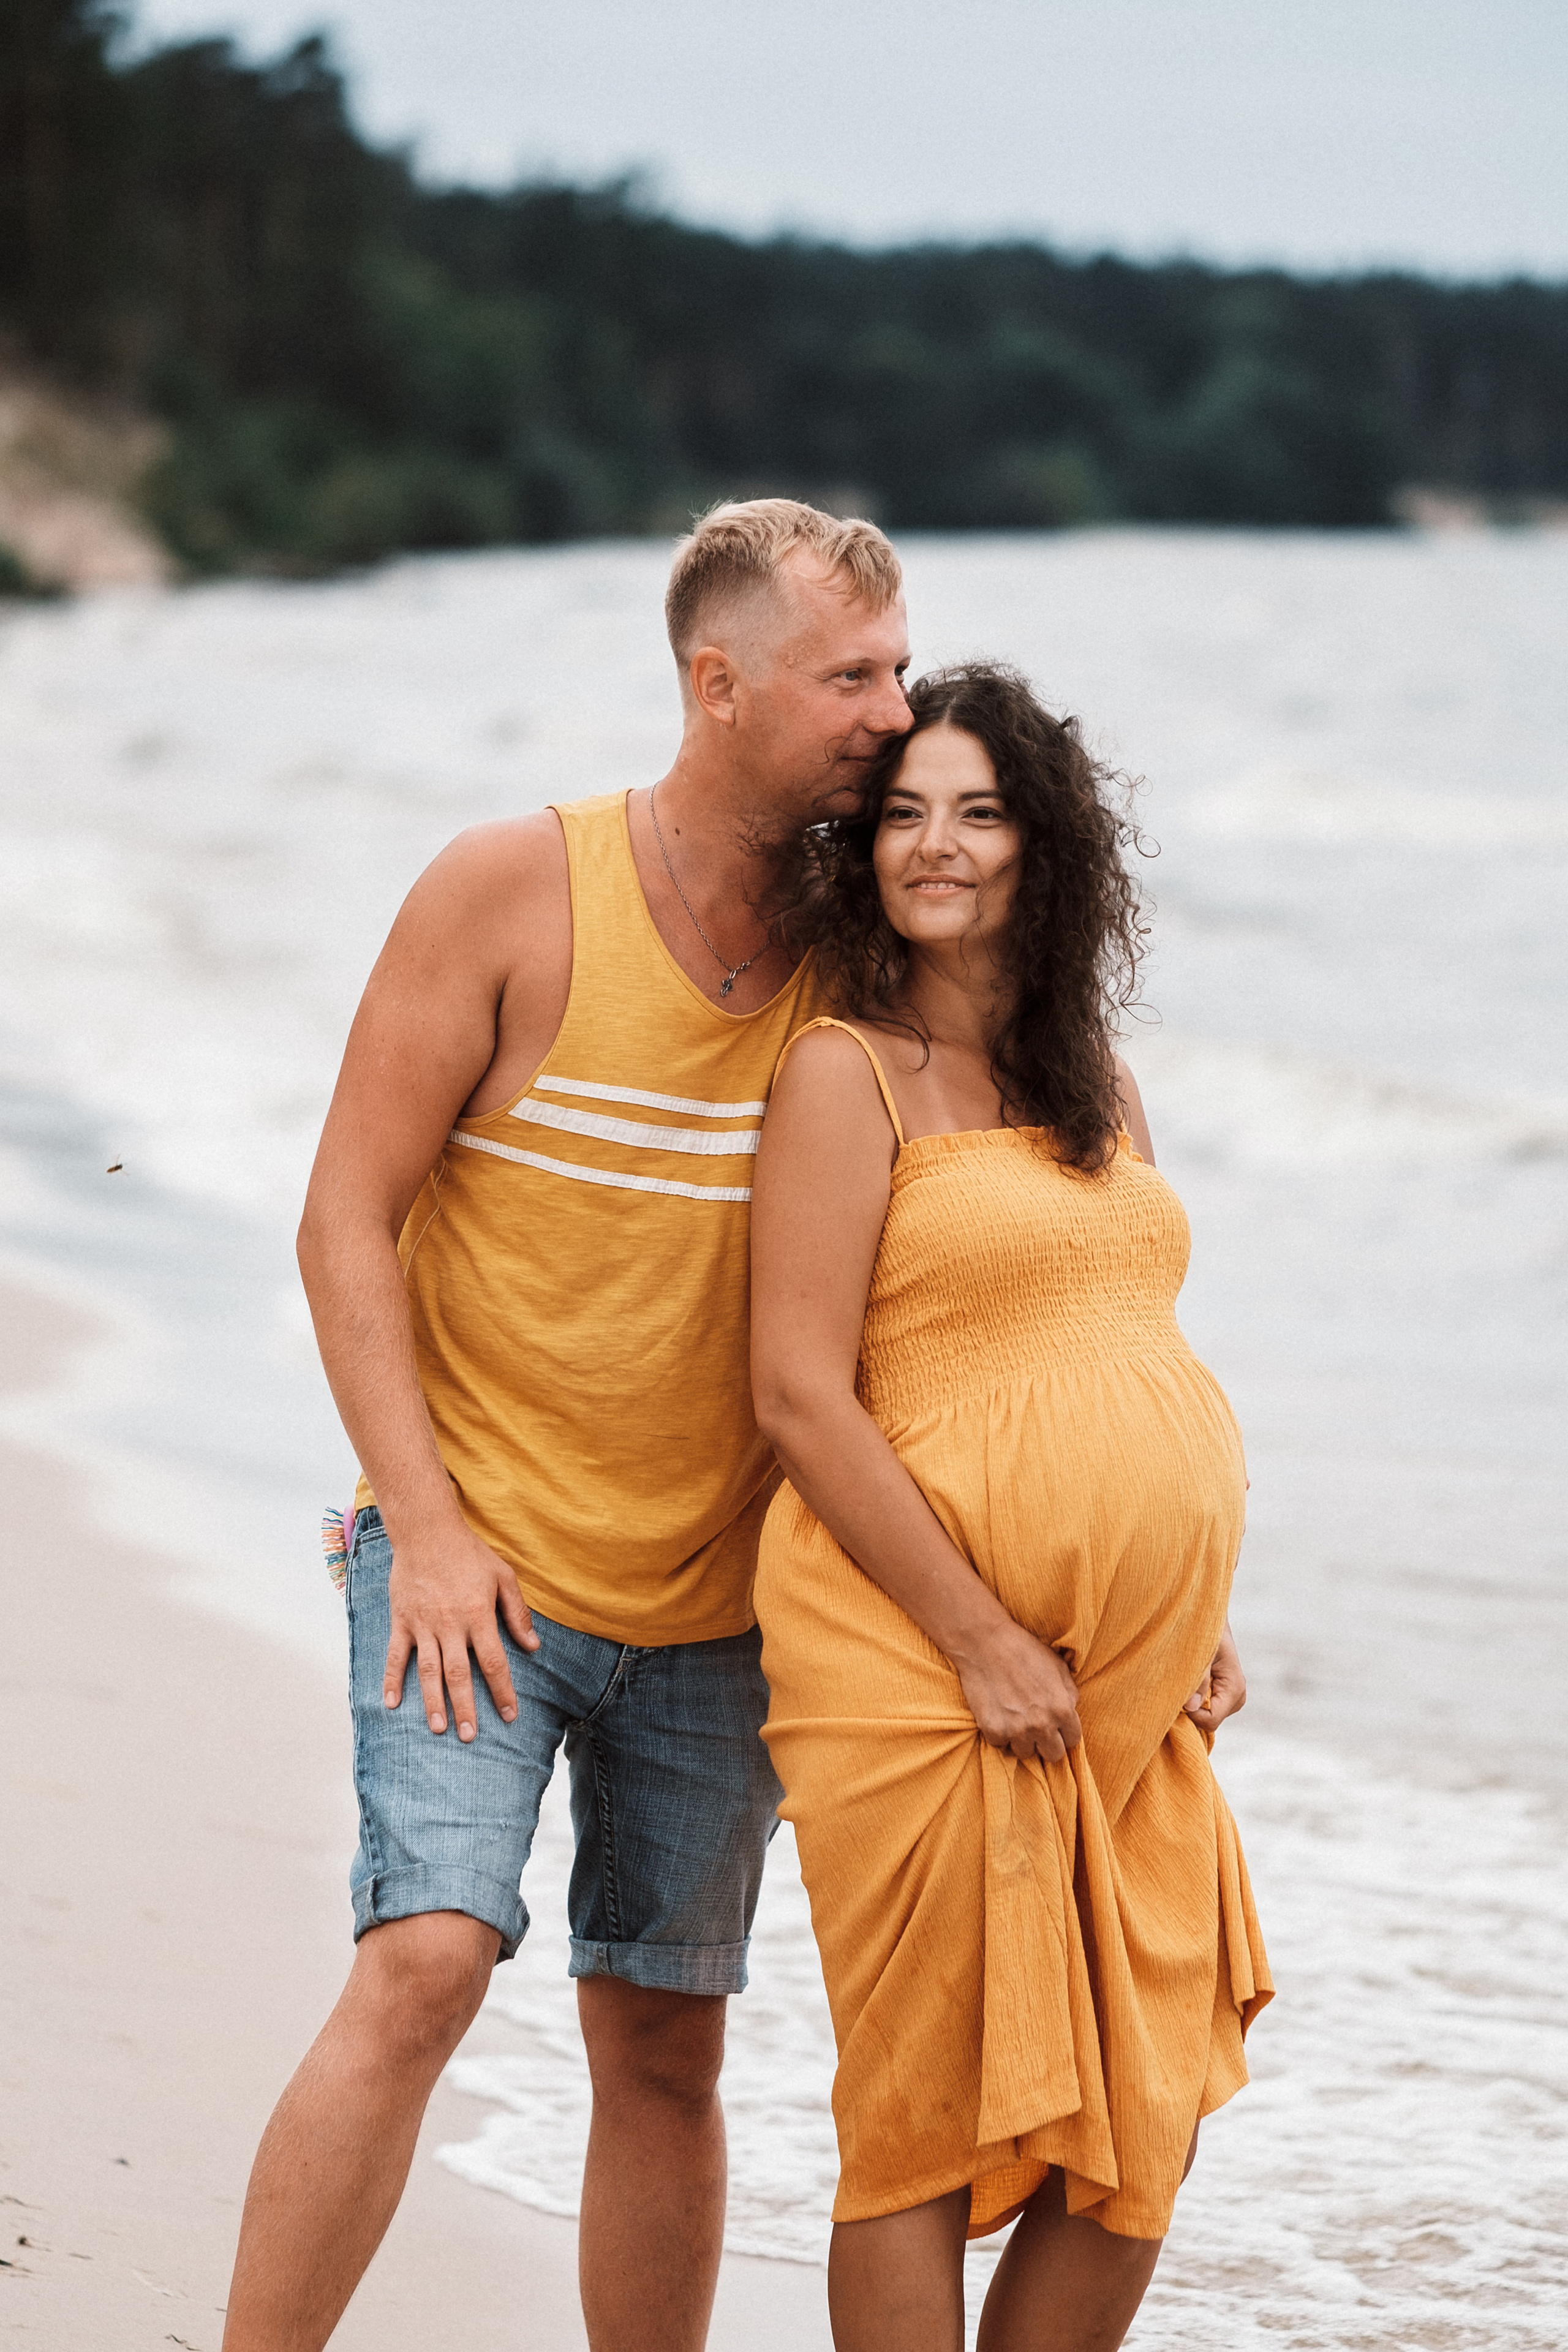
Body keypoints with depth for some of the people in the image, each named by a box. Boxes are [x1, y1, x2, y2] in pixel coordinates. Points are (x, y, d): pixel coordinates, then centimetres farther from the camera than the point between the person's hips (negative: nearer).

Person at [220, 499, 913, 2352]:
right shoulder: (511, 895, -9)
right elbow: (346, 1224, -7)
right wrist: (425, 1524, -15)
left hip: (713, 1602, 4)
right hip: (482, 1559, -4)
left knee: (665, 2048, 8)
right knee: (424, 1959, -21)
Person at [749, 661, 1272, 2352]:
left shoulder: (1096, 1087, 15)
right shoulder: (846, 1072, -7)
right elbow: (799, 1394, -12)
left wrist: (1193, 1616, 13)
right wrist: (983, 1643, -15)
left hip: (1127, 1697, 7)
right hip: (927, 1677, -7)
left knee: (1136, 2145, 7)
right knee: (928, 2132, -1)